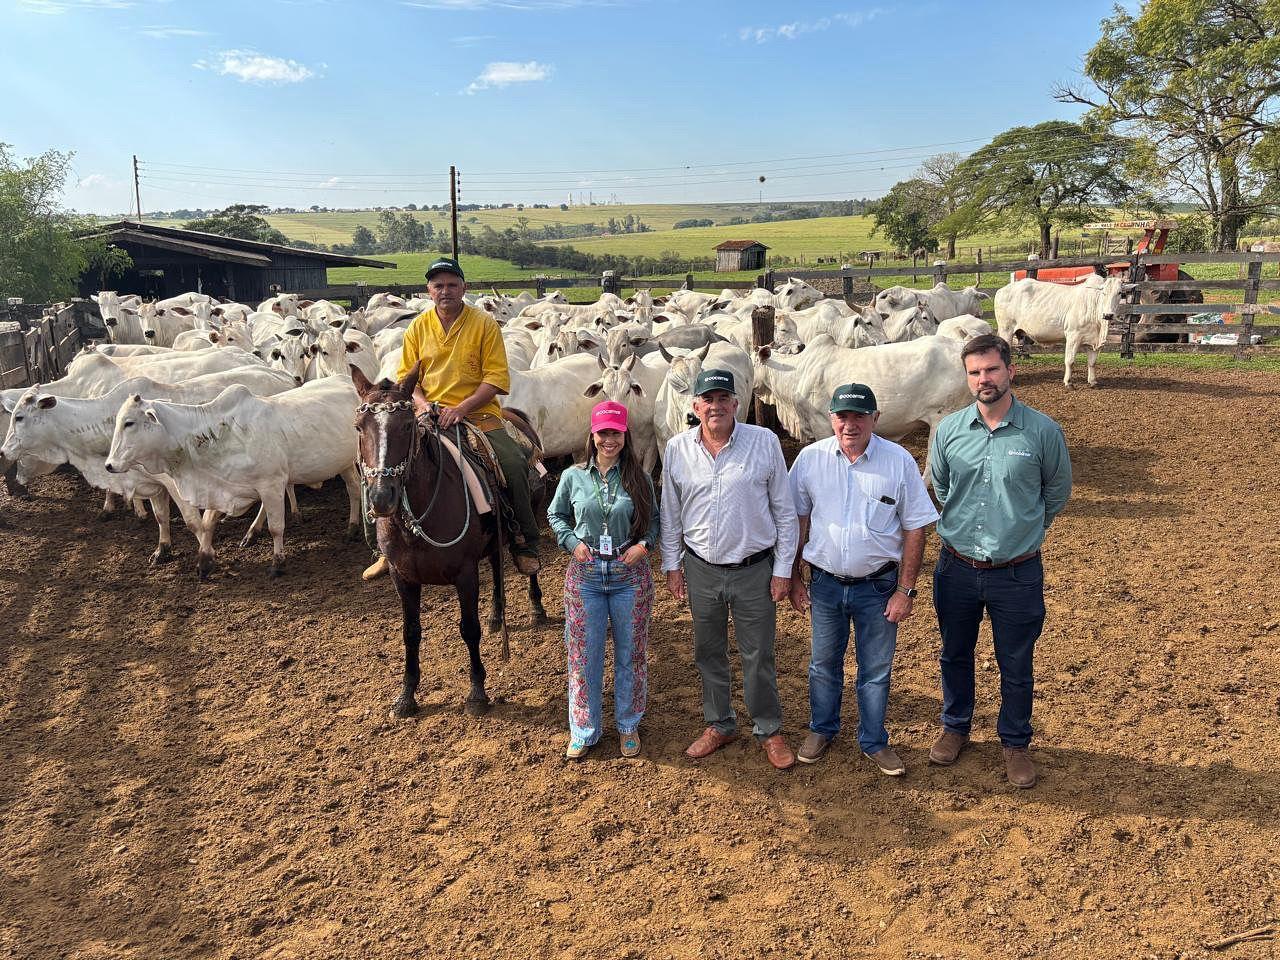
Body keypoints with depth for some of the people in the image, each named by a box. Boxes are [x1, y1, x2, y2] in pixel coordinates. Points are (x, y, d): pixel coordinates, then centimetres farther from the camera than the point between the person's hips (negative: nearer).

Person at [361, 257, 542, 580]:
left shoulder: (484, 324, -1)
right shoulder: (418, 327, 9)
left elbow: (496, 377, -7)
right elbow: (406, 376, 10)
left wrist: (462, 408, -18)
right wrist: (421, 403, -11)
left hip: (479, 414, -3)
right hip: (430, 417, 3)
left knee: (515, 464, -25)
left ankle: (525, 544, -6)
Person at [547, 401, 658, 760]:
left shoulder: (638, 478, -2)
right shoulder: (573, 477, -2)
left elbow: (654, 520, 8)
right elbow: (555, 514, 11)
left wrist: (644, 544, -10)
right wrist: (571, 541, -6)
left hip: (629, 574, 0)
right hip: (585, 574, 0)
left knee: (630, 654, 12)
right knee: (584, 656, 7)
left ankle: (628, 724, 31)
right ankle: (584, 731, 23)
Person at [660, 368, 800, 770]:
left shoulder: (764, 442, -8)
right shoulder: (677, 449, -2)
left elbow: (784, 510, -3)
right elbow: (670, 514, 8)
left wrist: (783, 569, -4)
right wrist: (671, 565, 7)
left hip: (754, 570, -2)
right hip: (701, 570, 3)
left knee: (758, 655, 8)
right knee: (709, 653, 15)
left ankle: (769, 730, 28)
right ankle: (719, 726, 34)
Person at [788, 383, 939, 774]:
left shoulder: (899, 462, -10)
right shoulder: (811, 459, -5)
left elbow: (915, 529, -6)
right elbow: (798, 521, 3)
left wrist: (905, 591, -8)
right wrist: (794, 578, 4)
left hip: (878, 585, -1)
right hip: (825, 582, 1)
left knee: (876, 668, 12)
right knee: (824, 663, 17)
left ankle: (874, 742, 32)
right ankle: (822, 729, 39)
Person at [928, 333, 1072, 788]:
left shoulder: (1043, 431, -10)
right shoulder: (949, 429, -4)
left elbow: (1057, 492, 6)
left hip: (1017, 573, -2)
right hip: (957, 567, 2)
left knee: (1016, 666, 12)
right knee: (955, 655, 19)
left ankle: (1015, 743, 33)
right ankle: (955, 726, 40)